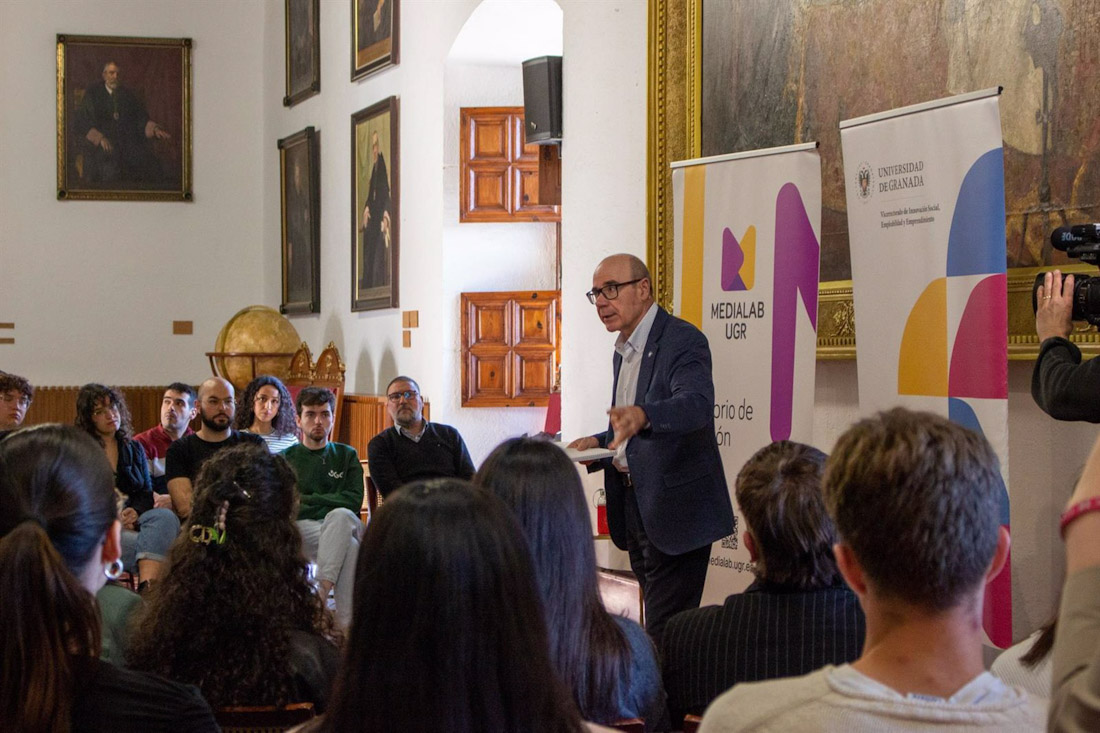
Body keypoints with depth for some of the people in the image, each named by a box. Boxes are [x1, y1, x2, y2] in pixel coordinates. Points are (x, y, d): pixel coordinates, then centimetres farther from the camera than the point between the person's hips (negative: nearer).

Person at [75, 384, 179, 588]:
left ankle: (147, 586, -48)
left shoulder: (134, 450, 22)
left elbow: (146, 493, 16)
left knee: (165, 517, -32)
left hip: (132, 520, 4)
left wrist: (134, 512, -9)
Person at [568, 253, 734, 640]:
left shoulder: (682, 341, -13)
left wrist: (641, 416, -51)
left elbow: (697, 403, -32)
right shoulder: (624, 350, 15)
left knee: (665, 634, -9)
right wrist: (599, 444, 5)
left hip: (675, 509, -9)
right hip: (635, 505, 9)